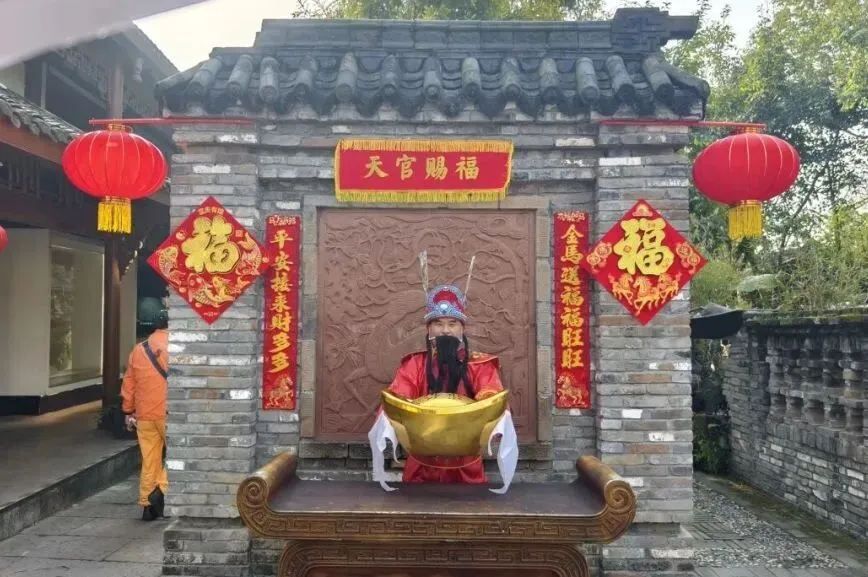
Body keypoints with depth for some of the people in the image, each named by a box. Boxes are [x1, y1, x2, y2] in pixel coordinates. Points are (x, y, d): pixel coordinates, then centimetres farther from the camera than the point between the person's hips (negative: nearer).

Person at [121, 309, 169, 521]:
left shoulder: (138, 349, 10)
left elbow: (128, 382, 13)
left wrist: (128, 411, 20)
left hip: (144, 415, 5)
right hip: (169, 414, -5)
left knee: (149, 460, 11)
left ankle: (147, 504, 14)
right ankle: (161, 489, -8)